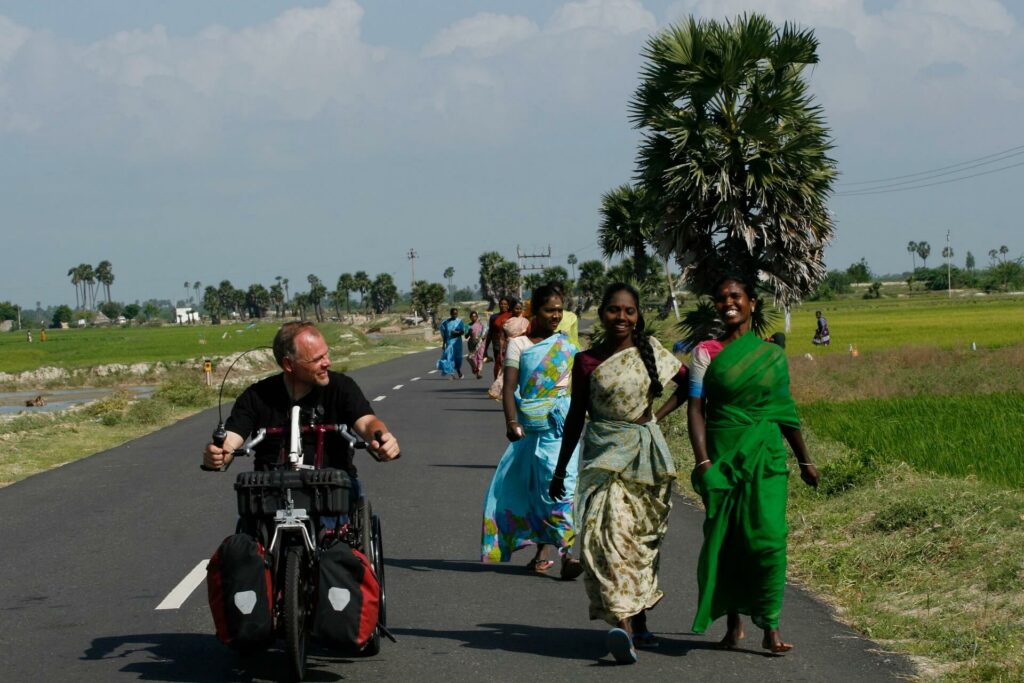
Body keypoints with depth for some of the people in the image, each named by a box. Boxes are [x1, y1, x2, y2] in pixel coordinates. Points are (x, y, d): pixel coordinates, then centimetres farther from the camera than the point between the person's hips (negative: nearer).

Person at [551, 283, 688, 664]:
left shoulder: (650, 351, 2)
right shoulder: (586, 361, 0)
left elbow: (688, 383, 13)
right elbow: (576, 417, 8)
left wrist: (660, 415, 3)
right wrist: (560, 470, 11)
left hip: (646, 454, 2)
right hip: (604, 455, -2)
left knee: (642, 539, 8)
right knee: (608, 532, -17)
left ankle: (639, 622, 23)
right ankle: (625, 627, -24)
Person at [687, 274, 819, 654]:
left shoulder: (772, 354, 9)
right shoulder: (706, 353, 3)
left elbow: (785, 411, 17)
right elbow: (696, 409, -4)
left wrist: (804, 460, 21)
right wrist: (702, 461, -15)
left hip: (766, 457, 1)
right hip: (722, 455, 0)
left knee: (768, 535, -11)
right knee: (724, 538, 3)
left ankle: (769, 627, -9)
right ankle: (733, 622, 17)